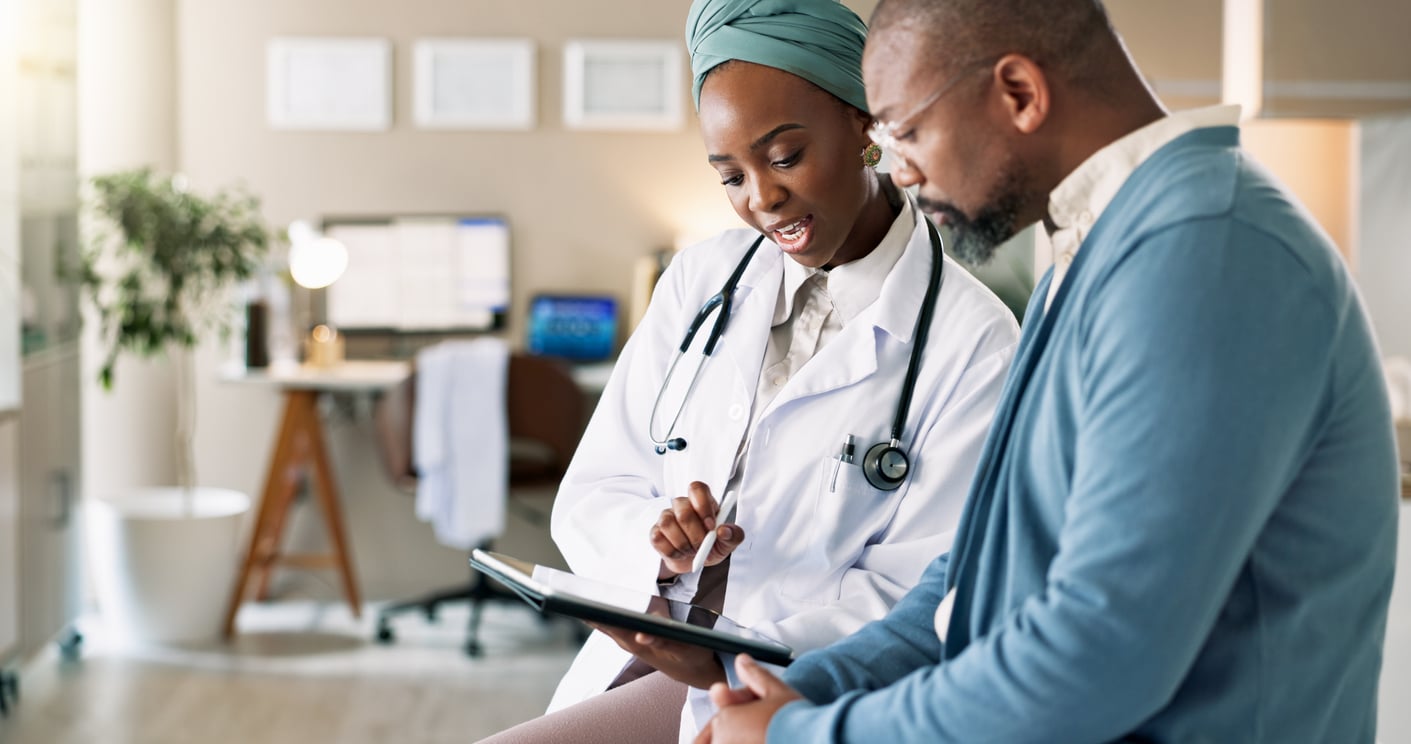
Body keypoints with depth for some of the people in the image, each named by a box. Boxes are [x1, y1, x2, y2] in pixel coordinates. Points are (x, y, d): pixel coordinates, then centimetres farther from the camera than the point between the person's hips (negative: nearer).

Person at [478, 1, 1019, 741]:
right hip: (636, 664, 5)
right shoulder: (698, 282, 8)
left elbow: (917, 595, -9)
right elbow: (589, 499, 8)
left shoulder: (973, 342, -8)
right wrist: (657, 543, -15)